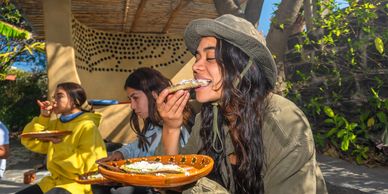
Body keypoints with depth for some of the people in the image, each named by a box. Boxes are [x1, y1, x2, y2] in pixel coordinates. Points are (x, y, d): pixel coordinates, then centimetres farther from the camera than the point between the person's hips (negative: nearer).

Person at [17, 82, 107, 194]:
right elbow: (30, 142, 7)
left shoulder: (87, 126, -14)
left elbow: (83, 164, -20)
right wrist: (43, 117, -2)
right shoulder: (56, 124, 11)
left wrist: (58, 143, -23)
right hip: (55, 181, 8)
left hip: (78, 184, -8)